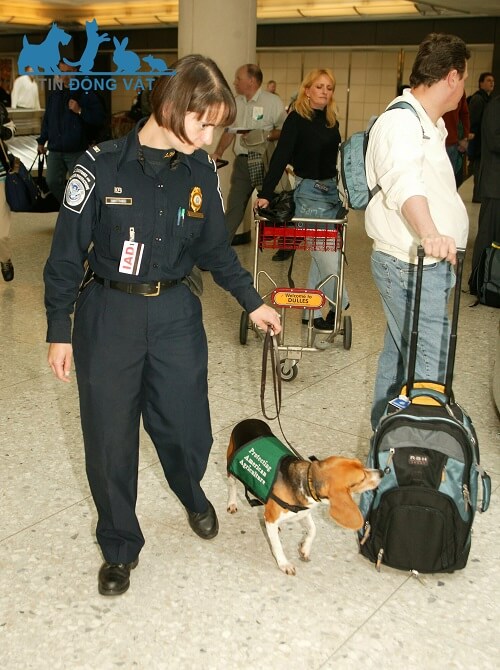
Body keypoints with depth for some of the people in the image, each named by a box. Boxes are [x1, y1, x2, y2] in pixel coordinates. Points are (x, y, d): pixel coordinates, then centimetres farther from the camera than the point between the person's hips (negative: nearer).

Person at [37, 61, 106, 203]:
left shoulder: (86, 94, -4)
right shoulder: (55, 95, 12)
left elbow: (100, 118, -12)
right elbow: (47, 120, 20)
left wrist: (80, 111, -21)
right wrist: (42, 141, 19)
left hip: (77, 151, -5)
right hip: (55, 150, 5)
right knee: (53, 182, 6)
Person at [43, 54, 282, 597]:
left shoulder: (201, 171, 0)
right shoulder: (103, 166, -12)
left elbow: (215, 247, 13)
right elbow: (67, 252, -6)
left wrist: (252, 301, 13)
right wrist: (59, 331, -4)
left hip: (176, 313, 3)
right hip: (109, 314, -2)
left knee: (186, 425, 9)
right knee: (110, 437, 5)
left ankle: (193, 497, 45)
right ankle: (119, 546, 28)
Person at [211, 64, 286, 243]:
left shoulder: (273, 101, -7)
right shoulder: (236, 102, 11)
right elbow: (230, 131, 17)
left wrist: (265, 136, -23)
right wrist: (217, 153, 8)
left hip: (266, 162, -5)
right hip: (242, 161, 5)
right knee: (234, 206, 5)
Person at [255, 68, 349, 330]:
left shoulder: (331, 121, 10)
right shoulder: (297, 119, -10)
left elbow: (333, 157, 12)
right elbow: (281, 157, -17)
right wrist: (265, 193, -24)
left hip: (331, 190, 7)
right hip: (309, 193, -7)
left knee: (322, 256, 11)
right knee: (328, 256, -6)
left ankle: (313, 312, 22)